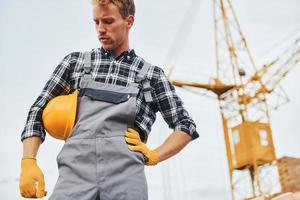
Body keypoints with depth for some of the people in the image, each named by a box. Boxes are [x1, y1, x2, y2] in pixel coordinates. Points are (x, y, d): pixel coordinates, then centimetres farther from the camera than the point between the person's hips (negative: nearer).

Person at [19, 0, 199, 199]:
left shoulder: (151, 74, 15)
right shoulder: (76, 62, 18)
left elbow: (187, 127, 17)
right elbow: (39, 110, 17)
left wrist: (154, 155, 4)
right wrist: (29, 163, 5)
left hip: (126, 174, 0)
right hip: (75, 170, 1)